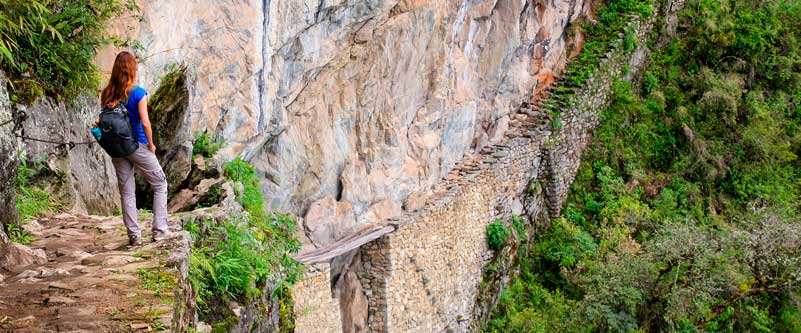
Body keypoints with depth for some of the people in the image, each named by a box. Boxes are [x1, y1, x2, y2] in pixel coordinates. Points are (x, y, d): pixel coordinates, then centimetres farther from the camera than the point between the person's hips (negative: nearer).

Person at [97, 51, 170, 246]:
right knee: (160, 185, 11)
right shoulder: (138, 93, -14)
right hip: (137, 146, -4)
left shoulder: (107, 94, 0)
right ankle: (159, 230, 7)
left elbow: (103, 120, -2)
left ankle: (134, 236, 12)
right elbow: (145, 123, -17)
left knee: (126, 192, 11)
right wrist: (151, 144, -5)